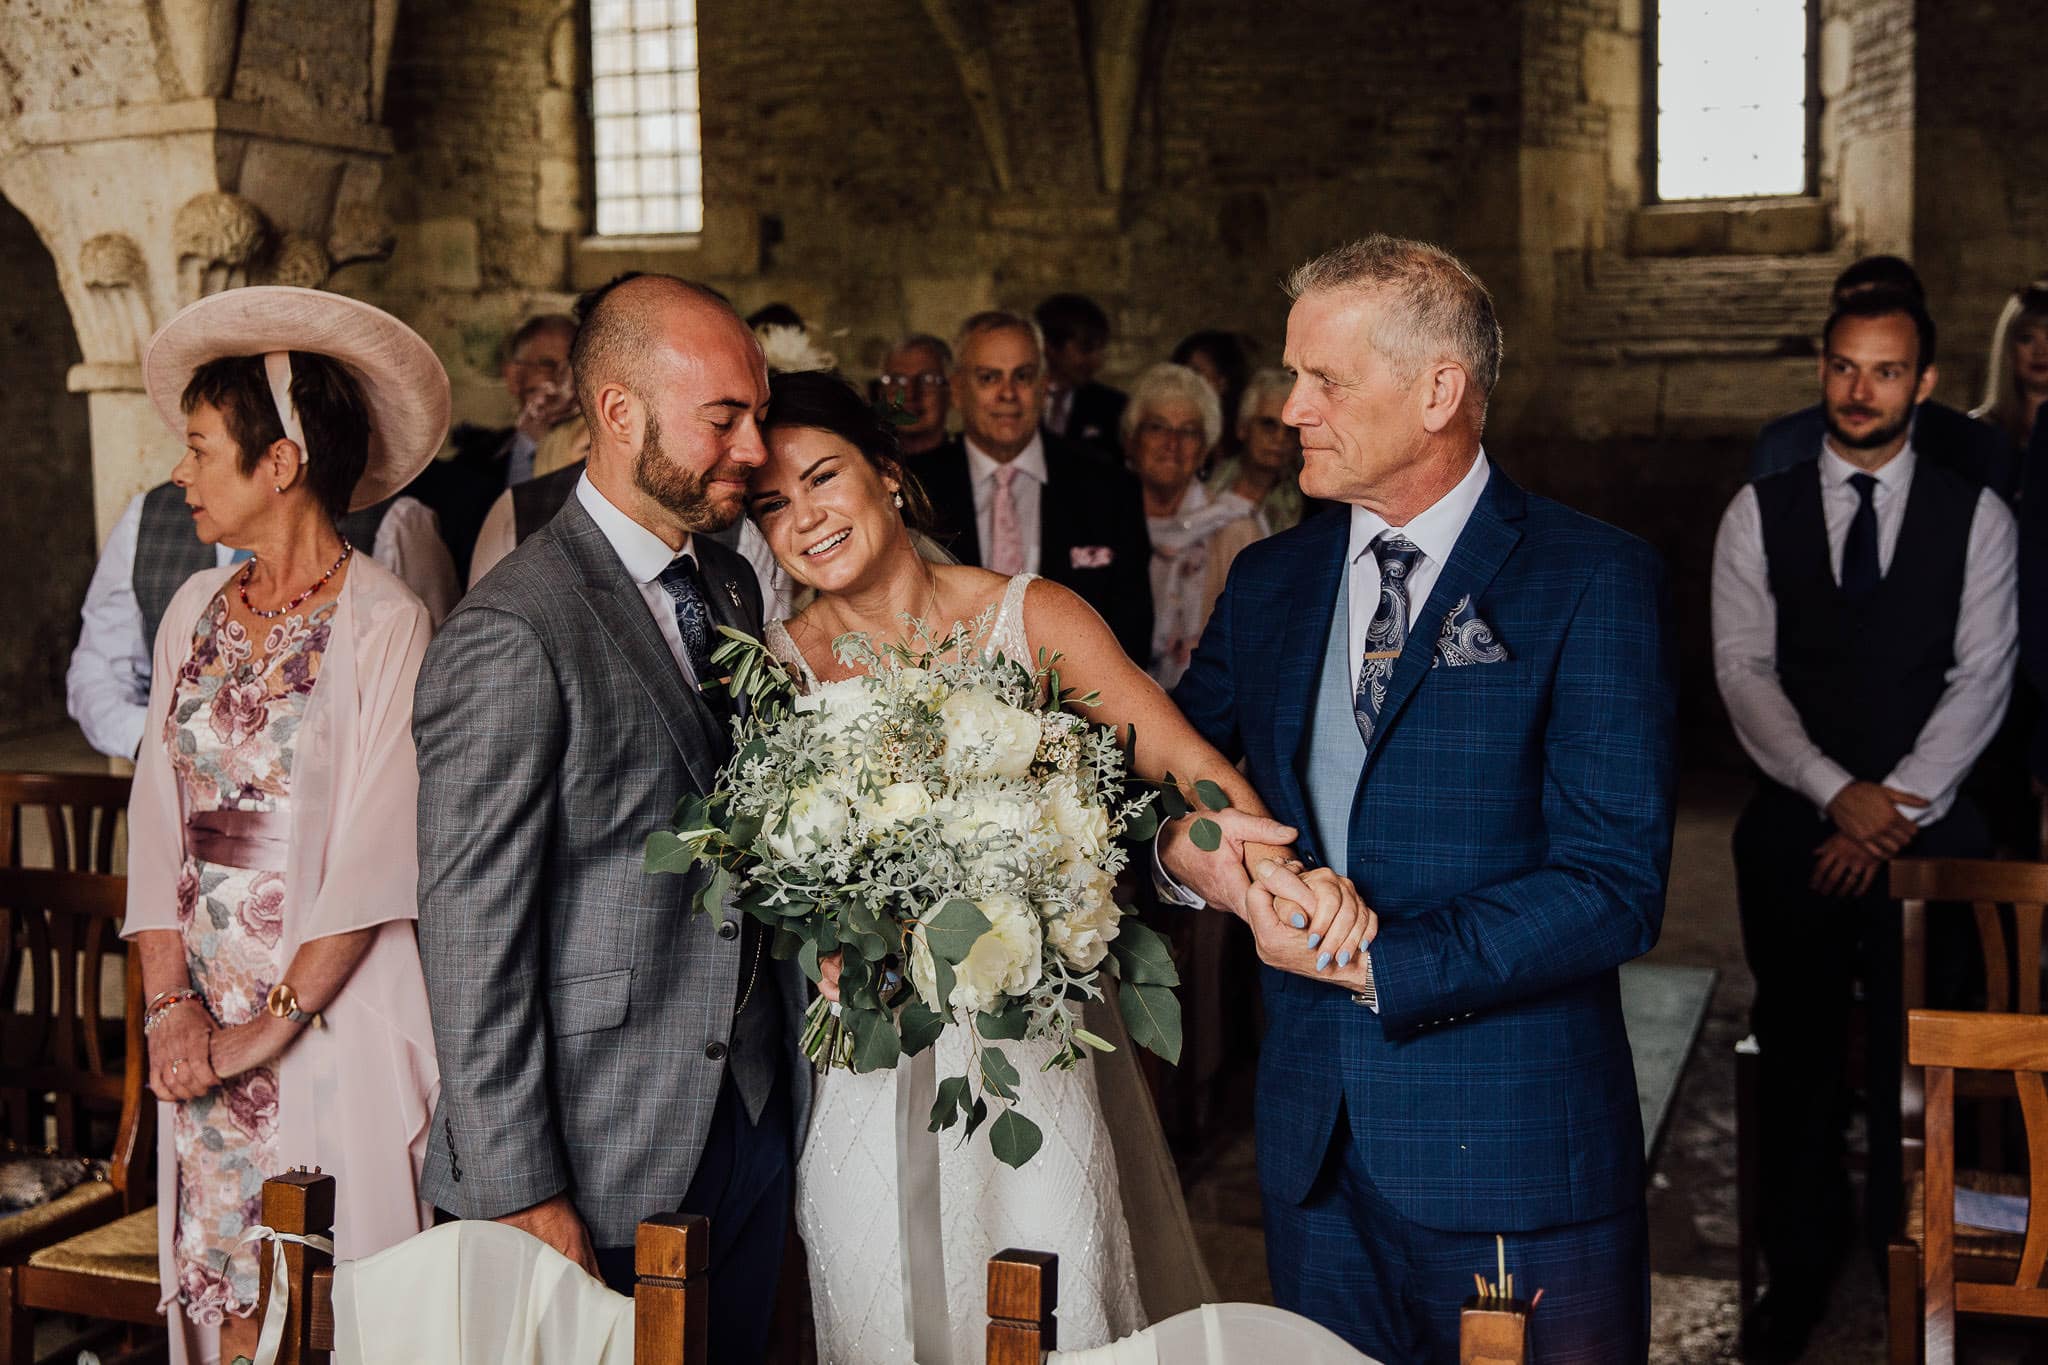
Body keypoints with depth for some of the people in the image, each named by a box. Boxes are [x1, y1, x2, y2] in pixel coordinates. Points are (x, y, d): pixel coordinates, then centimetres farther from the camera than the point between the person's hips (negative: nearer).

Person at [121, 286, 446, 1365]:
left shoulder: (385, 621, -10)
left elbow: (378, 852, -14)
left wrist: (272, 1025, -14)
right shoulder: (195, 611, 9)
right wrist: (171, 1003, -5)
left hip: (333, 1022, -5)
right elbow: (157, 818, 6)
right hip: (205, 1029, 5)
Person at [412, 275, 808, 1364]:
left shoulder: (732, 587, 8)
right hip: (605, 1167, -7)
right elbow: (472, 937, -18)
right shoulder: (509, 639, -18)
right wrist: (519, 1196, -17)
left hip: (759, 1112, 8)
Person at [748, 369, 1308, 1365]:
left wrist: (1234, 828, -37)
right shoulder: (772, 666, 1)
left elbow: (1177, 754, -15)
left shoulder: (1032, 618, -3)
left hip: (1034, 1053, -1)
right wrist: (829, 946, -23)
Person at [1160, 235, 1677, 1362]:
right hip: (1315, 1142, 5)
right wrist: (1181, 841, -9)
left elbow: (1614, 886, -15)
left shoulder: (1593, 579, -9)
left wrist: (1377, 965, -19)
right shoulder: (1268, 581, 9)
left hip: (1518, 1152, -4)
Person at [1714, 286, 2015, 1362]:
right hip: (1795, 827, 1)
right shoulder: (1760, 512, 3)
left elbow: (1981, 680, -4)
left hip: (1929, 828, 0)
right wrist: (1836, 794, -14)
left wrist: (1893, 812, -13)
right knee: (1800, 1058, 9)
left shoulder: (1975, 517, 2)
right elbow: (1742, 669, -4)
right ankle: (1799, 1269, 24)